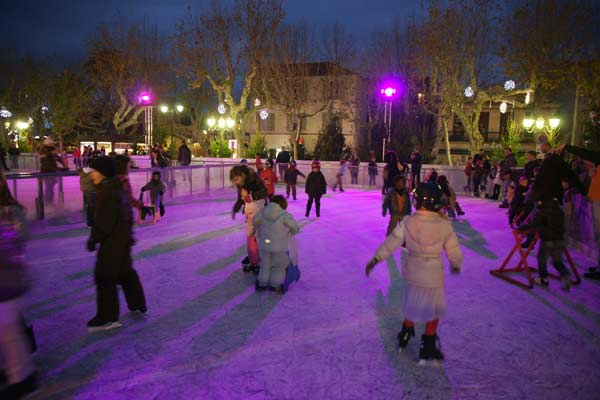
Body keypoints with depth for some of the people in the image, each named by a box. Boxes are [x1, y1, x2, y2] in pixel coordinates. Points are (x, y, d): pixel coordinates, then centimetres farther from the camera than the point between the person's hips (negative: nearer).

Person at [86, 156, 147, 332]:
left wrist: (94, 238, -14)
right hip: (123, 237, 10)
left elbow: (103, 220, -22)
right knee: (125, 272, 20)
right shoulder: (117, 188, 11)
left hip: (112, 240, -10)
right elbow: (127, 214, 18)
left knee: (104, 276, -2)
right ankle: (138, 305, 33)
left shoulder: (106, 191, -20)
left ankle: (107, 318, 5)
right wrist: (127, 233, 25)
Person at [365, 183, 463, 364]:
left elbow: (390, 244, -9)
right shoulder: (444, 225, -16)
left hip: (412, 274, 2)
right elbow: (454, 253, -7)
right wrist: (456, 265, 15)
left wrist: (374, 260, 4)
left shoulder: (407, 223, -15)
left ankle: (405, 337, 43)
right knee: (433, 311, 20)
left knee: (412, 305, 26)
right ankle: (427, 349, 29)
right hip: (434, 277, -1)